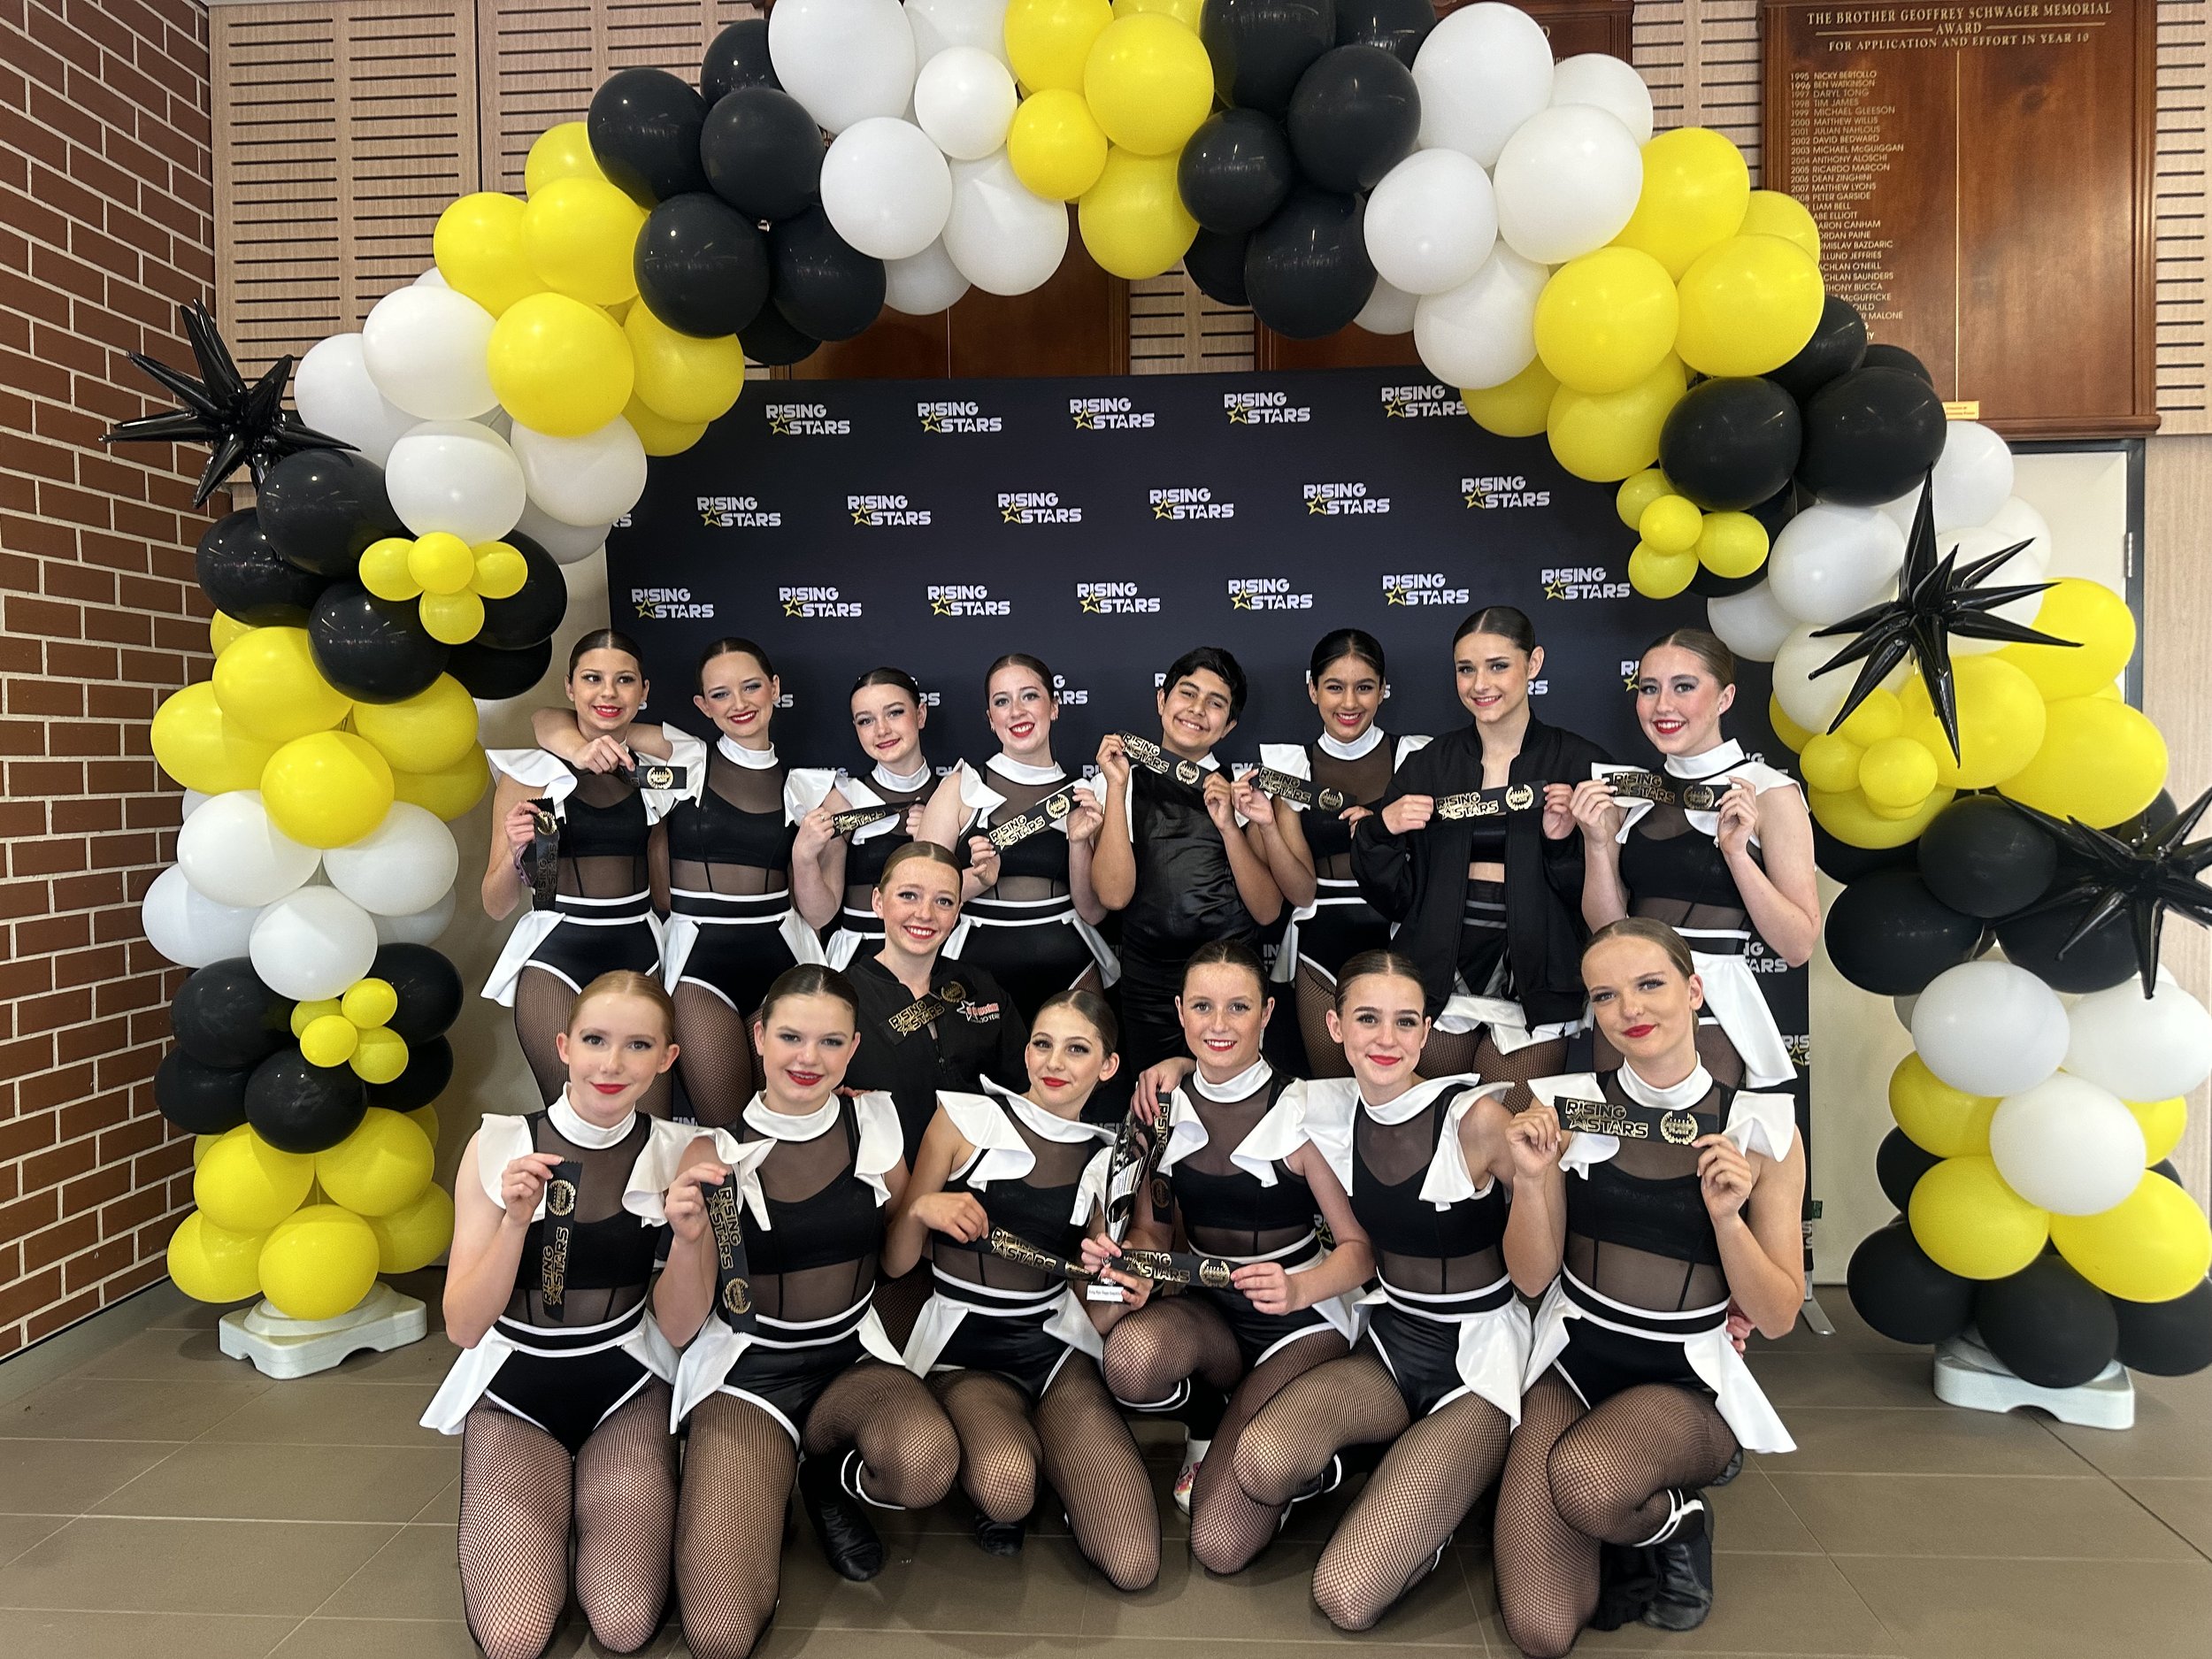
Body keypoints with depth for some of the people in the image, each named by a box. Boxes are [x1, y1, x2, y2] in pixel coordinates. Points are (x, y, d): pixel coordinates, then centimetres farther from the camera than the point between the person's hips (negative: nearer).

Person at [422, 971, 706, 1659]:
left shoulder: (677, 1153, -8)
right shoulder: (497, 1145, -11)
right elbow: (464, 1327, -12)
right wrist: (516, 1220, -27)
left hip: (627, 1389, 0)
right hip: (515, 1391, 0)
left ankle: (589, 1497, 14)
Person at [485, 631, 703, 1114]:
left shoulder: (655, 765, 5)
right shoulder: (530, 770, 0)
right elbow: (496, 906, 2)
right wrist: (515, 853, -18)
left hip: (641, 952, 2)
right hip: (556, 954, -2)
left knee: (653, 1125, 0)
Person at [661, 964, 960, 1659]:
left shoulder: (873, 1119, -3)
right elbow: (679, 1326, -10)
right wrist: (687, 1237, -27)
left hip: (854, 1355, 3)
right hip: (748, 1369, -2)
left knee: (927, 1464, -32)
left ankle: (828, 1479, 4)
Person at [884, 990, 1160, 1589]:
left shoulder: (1107, 1157, 7)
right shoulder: (965, 1117, -3)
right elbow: (896, 1263, 2)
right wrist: (920, 1208, -19)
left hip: (1056, 1346, 3)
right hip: (963, 1348, -2)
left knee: (1134, 1566, -14)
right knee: (1005, 1486, -35)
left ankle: (1037, 1441, 13)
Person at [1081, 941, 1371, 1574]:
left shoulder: (1303, 1112, -15)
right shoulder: (1163, 1110, -2)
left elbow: (1360, 1246, -10)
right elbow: (1152, 1230, 7)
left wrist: (1299, 1289, -31)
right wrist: (1130, 1272, -16)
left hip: (1301, 1317, -4)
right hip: (1206, 1308, 4)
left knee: (1219, 1545, -16)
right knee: (1130, 1354, -34)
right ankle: (1209, 1425, 3)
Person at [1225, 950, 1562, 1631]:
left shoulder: (1477, 1117, -18)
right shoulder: (1329, 1108, -5)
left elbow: (1533, 1279, -11)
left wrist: (1532, 1177, -29)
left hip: (1478, 1360, -4)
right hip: (1388, 1342, 4)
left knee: (1346, 1600, -18)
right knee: (1262, 1460, -29)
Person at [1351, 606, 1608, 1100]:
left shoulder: (1579, 764, 0)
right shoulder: (1427, 767, 6)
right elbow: (1394, 898, 6)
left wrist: (1565, 842, -15)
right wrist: (1381, 831, -10)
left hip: (1533, 980, -2)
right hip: (1441, 976, 2)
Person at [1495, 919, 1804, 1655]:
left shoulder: (1760, 1129, -4)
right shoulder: (1570, 1107, -3)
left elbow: (1777, 1316, -1)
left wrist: (1725, 1214, -18)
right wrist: (1531, 1181, -19)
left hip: (1686, 1382, -1)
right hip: (1572, 1356, 1)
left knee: (1585, 1480, -35)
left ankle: (1677, 1525, 1)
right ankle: (1628, 1518, 17)